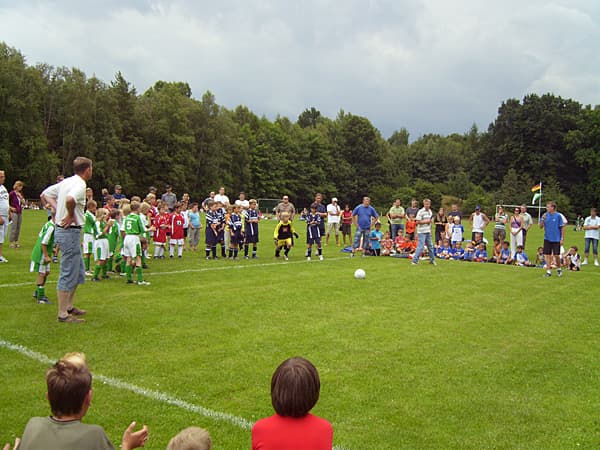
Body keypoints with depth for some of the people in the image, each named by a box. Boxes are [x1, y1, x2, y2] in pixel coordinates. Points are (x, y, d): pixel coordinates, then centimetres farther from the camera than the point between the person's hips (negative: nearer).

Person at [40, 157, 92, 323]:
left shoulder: (66, 182, 12)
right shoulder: (80, 185, -16)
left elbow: (45, 194, 19)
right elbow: (70, 199, -37)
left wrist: (57, 208, 8)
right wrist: (71, 215, -19)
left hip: (62, 230, 10)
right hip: (70, 231, -10)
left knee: (78, 272, 19)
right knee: (68, 274, -3)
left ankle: (68, 306, 29)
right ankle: (63, 314, 4)